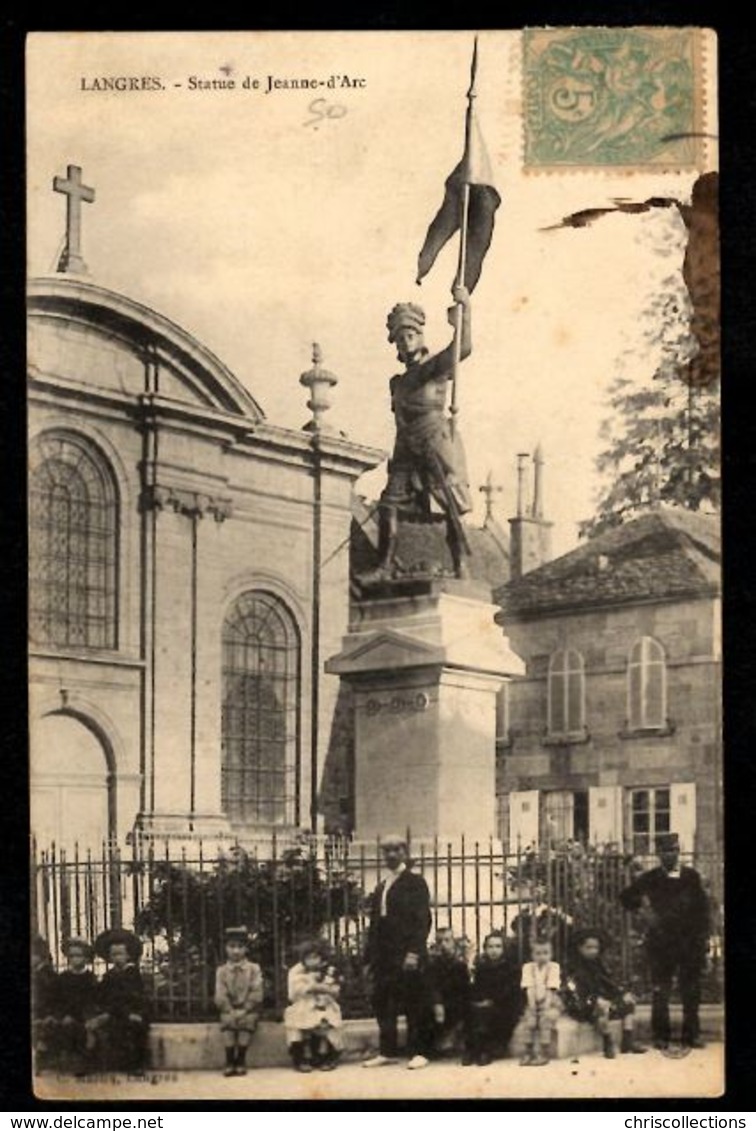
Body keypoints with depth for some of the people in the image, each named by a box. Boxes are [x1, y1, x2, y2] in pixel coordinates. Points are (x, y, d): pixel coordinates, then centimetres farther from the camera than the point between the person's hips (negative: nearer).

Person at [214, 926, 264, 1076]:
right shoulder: (221, 970, 4)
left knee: (248, 1021, -31)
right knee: (227, 1021, -30)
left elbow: (256, 994, -7)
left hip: (248, 1009, -1)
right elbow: (220, 996, -3)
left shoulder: (253, 969, 2)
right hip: (229, 1009, 1)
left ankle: (241, 1061, -20)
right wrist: (231, 1011, -17)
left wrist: (244, 1011, -18)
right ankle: (229, 1062, -22)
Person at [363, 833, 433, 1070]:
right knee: (382, 1003, 6)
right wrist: (370, 957, 11)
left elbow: (422, 920, -9)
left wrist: (414, 952, -18)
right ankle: (387, 1052, 15)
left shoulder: (415, 883, -1)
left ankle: (418, 1052, 5)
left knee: (414, 1004, -2)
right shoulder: (380, 888, 19)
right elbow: (375, 924, 18)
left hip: (407, 955, -6)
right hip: (384, 957, 6)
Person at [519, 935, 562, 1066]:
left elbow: (551, 989, -10)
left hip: (550, 1003, -2)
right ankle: (528, 1052, -15)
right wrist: (532, 1003, -18)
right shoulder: (528, 967, 4)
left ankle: (543, 1053, -26)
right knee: (529, 1020, -24)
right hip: (534, 1002, 2)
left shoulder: (554, 967, -2)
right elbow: (529, 988, -5)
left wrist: (546, 1004, -20)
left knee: (547, 1017, -29)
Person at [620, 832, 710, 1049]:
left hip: (690, 942, 1)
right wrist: (641, 906, -9)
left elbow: (702, 908, 7)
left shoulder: (691, 876, 8)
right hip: (660, 941, -1)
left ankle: (691, 1035, 15)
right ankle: (661, 1036, 10)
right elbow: (626, 897, 8)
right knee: (660, 991, 1)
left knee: (691, 991, 5)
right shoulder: (650, 879, 5)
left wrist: (703, 937, 1)